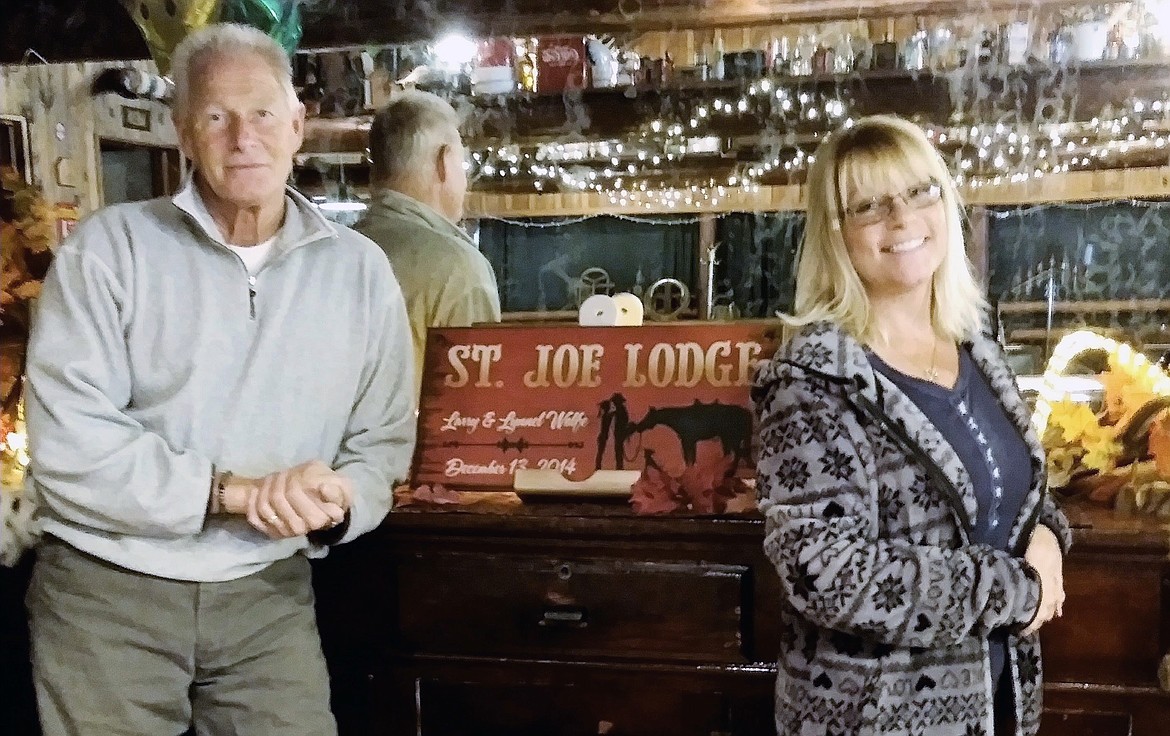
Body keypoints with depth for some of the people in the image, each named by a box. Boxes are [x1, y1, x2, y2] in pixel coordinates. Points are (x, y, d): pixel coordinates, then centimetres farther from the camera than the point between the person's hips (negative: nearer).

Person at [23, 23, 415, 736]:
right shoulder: (108, 248, -6)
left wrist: (336, 502, -17)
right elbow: (68, 446, -14)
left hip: (268, 592, 2)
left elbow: (381, 441, 4)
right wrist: (233, 491, -18)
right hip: (107, 588, -2)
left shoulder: (360, 271, 3)